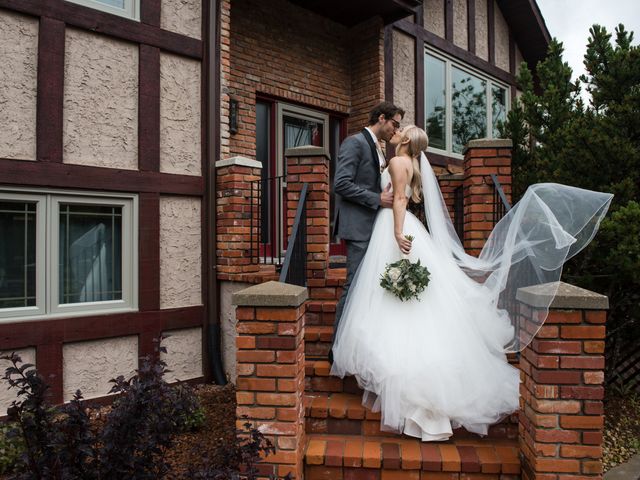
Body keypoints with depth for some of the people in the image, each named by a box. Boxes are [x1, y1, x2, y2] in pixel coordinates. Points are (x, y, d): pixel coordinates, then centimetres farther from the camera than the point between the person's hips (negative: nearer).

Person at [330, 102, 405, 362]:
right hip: (359, 227, -9)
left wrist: (392, 197, 10)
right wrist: (377, 199, -15)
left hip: (375, 227, 9)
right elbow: (341, 184, -18)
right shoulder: (354, 142, -8)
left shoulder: (377, 148, 20)